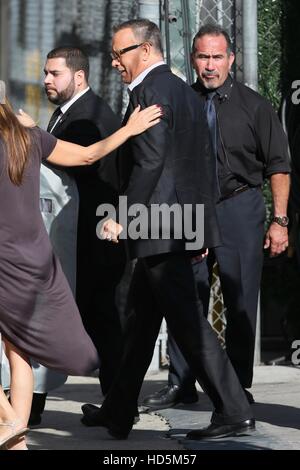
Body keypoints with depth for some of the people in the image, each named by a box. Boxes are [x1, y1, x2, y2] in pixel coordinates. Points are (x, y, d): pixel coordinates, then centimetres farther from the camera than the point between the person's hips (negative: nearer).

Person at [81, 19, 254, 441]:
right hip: (182, 225, 10)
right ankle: (118, 412, 22)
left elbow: (150, 161, -20)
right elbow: (204, 161, 19)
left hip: (161, 227, -10)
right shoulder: (183, 90, 17)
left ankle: (234, 412, -6)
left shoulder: (151, 90, -12)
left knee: (186, 320, -7)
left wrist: (124, 219, -17)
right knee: (140, 319, 15)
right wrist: (201, 217, 22)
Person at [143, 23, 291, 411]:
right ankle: (180, 383, 8)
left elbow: (278, 167, 1)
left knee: (240, 301, 2)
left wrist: (279, 221, -5)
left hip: (240, 208, -2)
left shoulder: (253, 106, 1)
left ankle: (238, 386, 11)